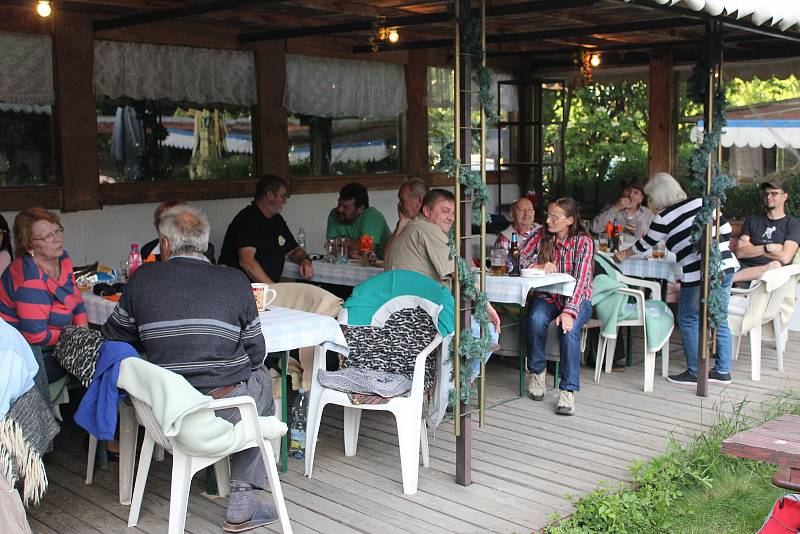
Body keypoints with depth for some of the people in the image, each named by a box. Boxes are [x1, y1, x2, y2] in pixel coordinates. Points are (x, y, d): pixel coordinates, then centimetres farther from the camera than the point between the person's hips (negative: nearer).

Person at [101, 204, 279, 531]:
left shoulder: (142, 278, 0)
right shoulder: (235, 281, -3)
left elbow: (112, 338, 12)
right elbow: (257, 355, 1)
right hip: (225, 407, -4)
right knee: (262, 380, 30)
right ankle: (241, 506, 26)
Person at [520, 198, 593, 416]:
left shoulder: (583, 242, -12)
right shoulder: (542, 235, 1)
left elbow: (581, 279, -23)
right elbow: (520, 259, 0)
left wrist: (569, 311, -35)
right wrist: (540, 266, -20)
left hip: (576, 298, -3)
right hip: (547, 296, 3)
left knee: (569, 328, -34)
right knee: (535, 320, -31)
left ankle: (568, 391, -30)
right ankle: (537, 371, -8)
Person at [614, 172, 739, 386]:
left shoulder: (663, 218, -2)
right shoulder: (701, 203, 11)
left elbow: (646, 244, 12)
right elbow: (726, 228, 11)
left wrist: (625, 254, 29)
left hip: (698, 273, -7)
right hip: (727, 265, 7)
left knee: (689, 321, 7)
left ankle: (694, 373, 11)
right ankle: (723, 371, 21)